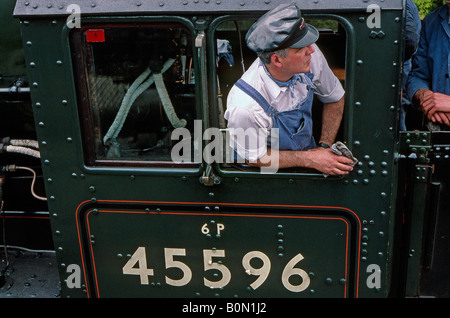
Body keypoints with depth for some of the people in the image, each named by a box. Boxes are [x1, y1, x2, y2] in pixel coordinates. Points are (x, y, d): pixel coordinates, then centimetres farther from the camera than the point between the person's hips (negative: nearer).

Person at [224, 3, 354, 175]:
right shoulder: (244, 105, -35)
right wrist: (309, 159, -21)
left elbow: (335, 99, 1)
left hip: (309, 151, 4)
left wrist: (324, 146, -7)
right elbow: (254, 158, -17)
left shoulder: (310, 55, -19)